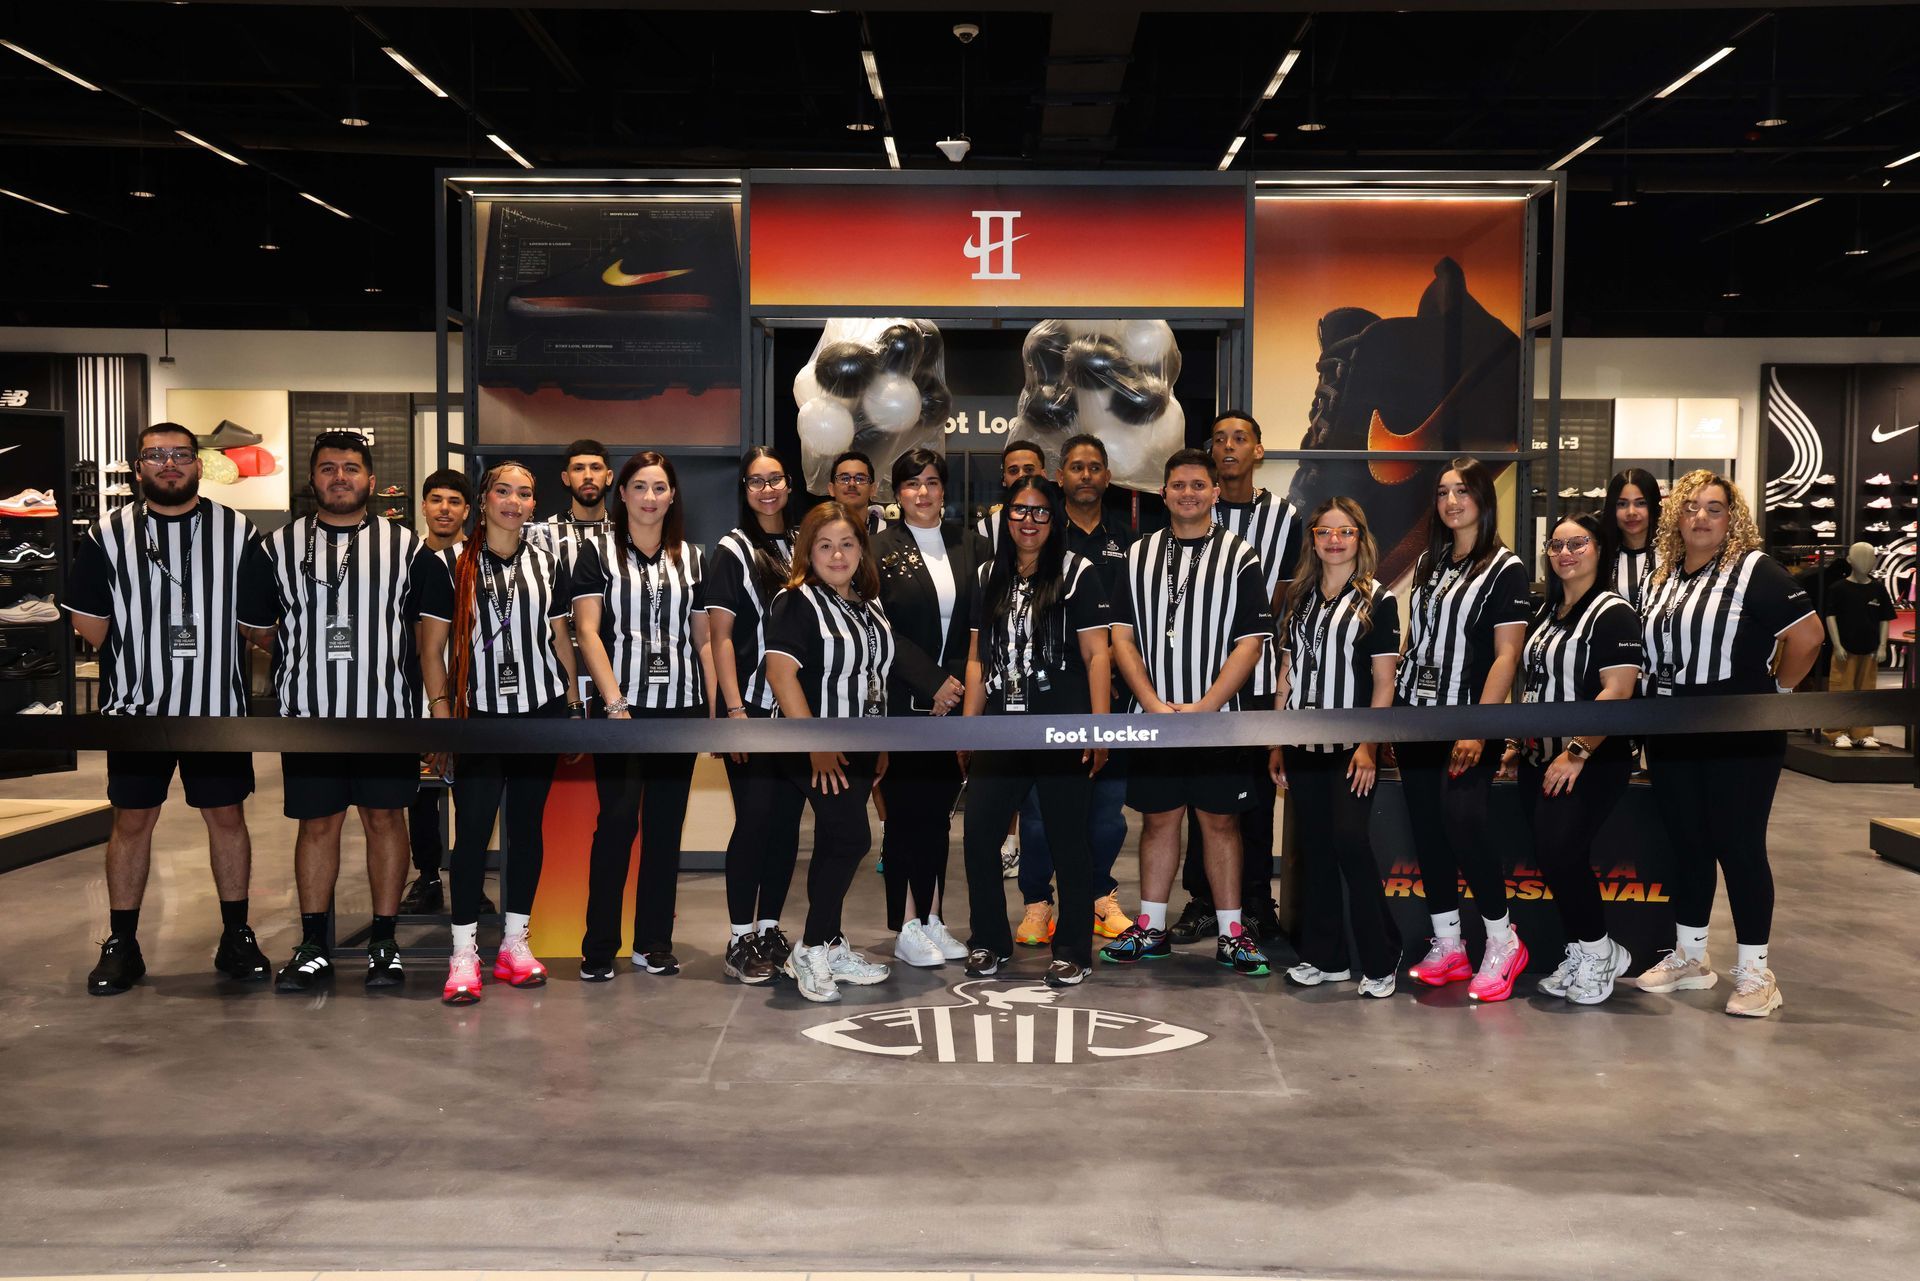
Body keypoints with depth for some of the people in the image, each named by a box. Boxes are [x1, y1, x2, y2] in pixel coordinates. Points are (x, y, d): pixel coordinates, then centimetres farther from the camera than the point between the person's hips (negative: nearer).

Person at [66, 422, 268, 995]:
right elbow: (87, 618, 4)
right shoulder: (108, 535, 2)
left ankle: (237, 938, 17)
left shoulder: (238, 531, 2)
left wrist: (218, 663, 0)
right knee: (131, 820, 6)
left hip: (218, 706, 0)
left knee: (227, 816, 6)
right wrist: (142, 663, 0)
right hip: (136, 705, 0)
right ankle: (121, 945, 17)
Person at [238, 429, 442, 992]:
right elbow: (256, 628, 13)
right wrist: (313, 653, 13)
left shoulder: (407, 547, 4)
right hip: (309, 712, 1)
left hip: (387, 711, 0)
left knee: (385, 818, 5)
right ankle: (313, 946, 16)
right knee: (317, 823, 6)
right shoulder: (275, 548, 5)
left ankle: (384, 942, 15)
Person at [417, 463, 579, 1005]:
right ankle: (464, 952, 4)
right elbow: (432, 645, -1)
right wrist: (441, 712, -8)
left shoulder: (547, 560, 7)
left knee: (528, 824, 8)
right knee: (473, 828, -4)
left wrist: (574, 706, 9)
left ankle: (515, 941, 19)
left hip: (540, 710, 3)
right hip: (479, 714, -3)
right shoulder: (455, 563, -1)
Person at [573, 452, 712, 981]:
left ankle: (654, 943, 16)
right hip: (622, 705, -3)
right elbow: (588, 632, -6)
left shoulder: (691, 559, 13)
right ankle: (599, 948, 2)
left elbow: (704, 639, 13)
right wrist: (615, 702, -15)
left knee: (666, 826, 7)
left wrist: (717, 709, 6)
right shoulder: (598, 554, 2)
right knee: (617, 821, -8)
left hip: (680, 707, 4)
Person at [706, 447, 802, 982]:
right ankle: (741, 939, 4)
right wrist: (735, 710, -15)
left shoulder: (802, 547, 10)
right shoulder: (733, 550, -4)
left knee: (787, 819, 8)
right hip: (752, 707, -5)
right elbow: (720, 636, -8)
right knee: (754, 819, -5)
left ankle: (770, 929, 19)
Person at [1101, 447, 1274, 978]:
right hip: (1152, 717, 2)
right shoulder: (1138, 556, 8)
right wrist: (1155, 705, -9)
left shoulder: (1239, 556, 1)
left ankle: (1231, 933, 12)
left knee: (1221, 820, 4)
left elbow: (1251, 642, -5)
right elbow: (1121, 636, 4)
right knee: (1158, 818, 9)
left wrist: (1204, 707, -14)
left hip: (1217, 716, -2)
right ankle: (1151, 928, 18)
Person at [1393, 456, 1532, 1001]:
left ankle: (1503, 941, 1)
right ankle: (1447, 946, 16)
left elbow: (1506, 655, -10)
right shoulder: (1428, 562, 14)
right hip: (1416, 718, 6)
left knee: (1462, 822, -17)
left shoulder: (1504, 568, -4)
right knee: (1426, 829, 6)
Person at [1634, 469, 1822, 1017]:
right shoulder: (1663, 579, 11)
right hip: (1672, 738, 6)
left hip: (1740, 738, -6)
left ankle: (1755, 972, 9)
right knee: (1687, 842, 13)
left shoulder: (1753, 570, -9)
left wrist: (1775, 689, -5)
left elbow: (1807, 634, -14)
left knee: (1738, 845, -1)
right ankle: (1690, 956, 25)